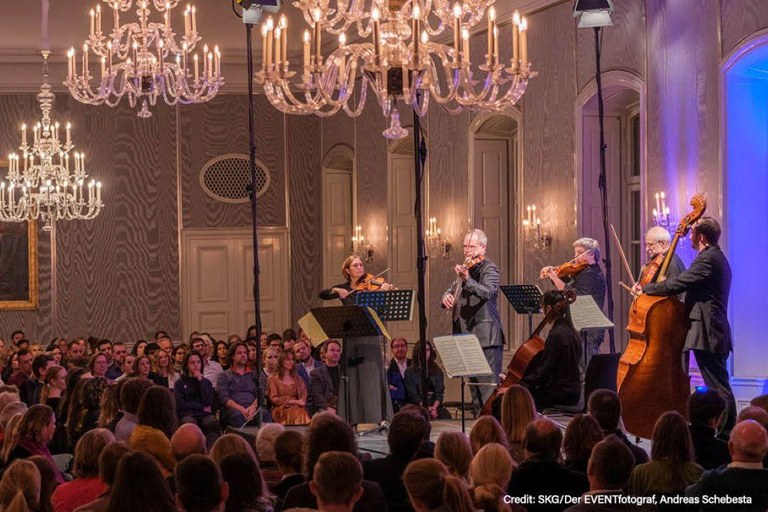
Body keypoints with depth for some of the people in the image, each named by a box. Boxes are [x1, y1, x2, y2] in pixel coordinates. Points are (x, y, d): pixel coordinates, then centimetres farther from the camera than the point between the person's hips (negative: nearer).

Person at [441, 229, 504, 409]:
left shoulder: (489, 268, -8)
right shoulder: (467, 268, 17)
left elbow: (487, 292, -26)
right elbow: (453, 289, 22)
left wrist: (467, 280, -42)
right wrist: (446, 296, -1)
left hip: (485, 336, -9)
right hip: (467, 334, 9)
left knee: (488, 384, -14)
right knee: (474, 382, 12)